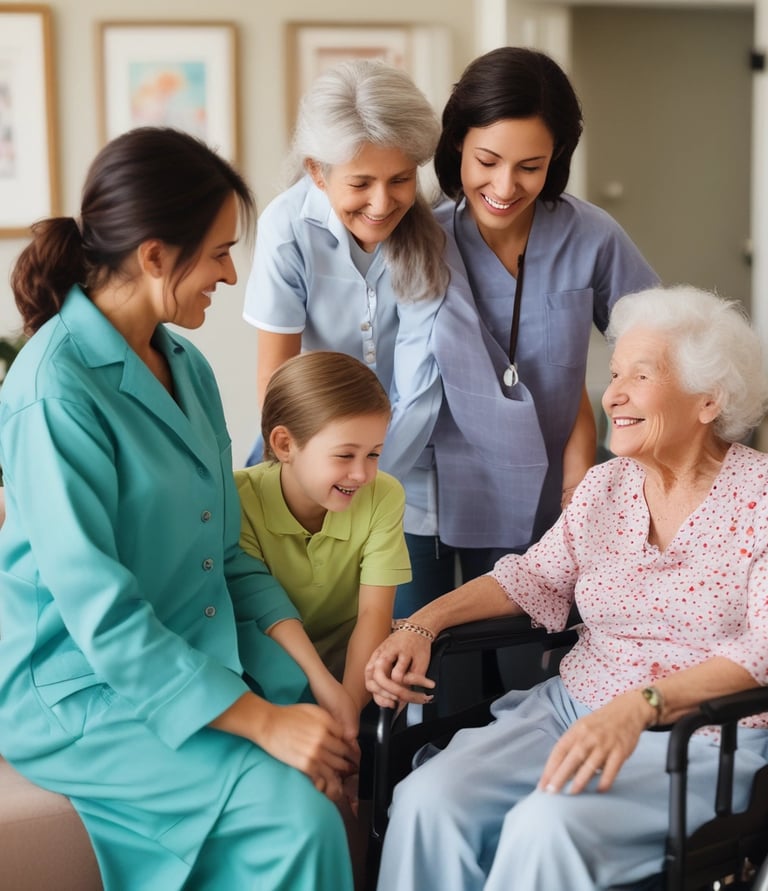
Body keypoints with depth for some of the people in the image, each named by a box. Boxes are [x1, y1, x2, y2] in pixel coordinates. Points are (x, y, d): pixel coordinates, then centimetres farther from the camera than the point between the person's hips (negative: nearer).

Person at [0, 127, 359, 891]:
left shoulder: (184, 366, 8)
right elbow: (98, 610, -22)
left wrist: (316, 676, -2)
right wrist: (259, 721, -23)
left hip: (198, 657, 8)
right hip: (82, 692, -8)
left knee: (355, 746, -13)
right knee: (293, 813, -24)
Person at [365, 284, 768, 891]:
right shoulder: (605, 486, 11)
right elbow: (536, 578, 18)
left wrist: (640, 705, -32)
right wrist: (425, 622, 1)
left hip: (704, 740, -5)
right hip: (574, 707, 6)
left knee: (547, 825, -32)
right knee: (428, 799, -20)